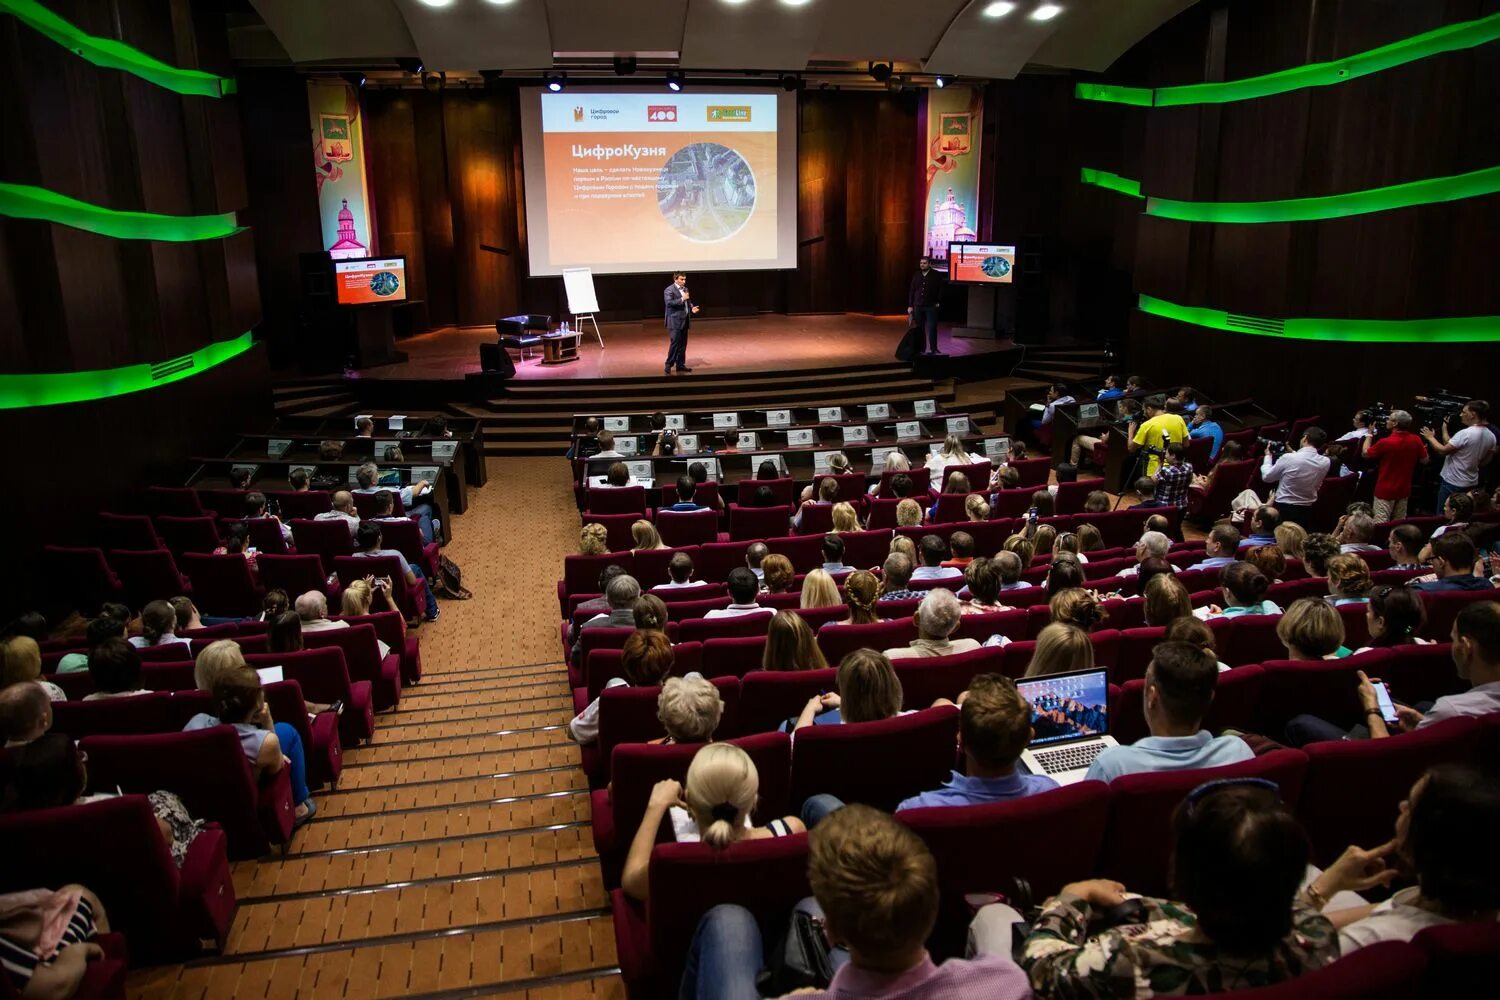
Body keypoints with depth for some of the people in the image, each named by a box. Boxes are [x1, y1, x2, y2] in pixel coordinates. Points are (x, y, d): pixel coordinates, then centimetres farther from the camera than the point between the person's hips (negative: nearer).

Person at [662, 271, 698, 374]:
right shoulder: (669, 290, -8)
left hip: (684, 321, 8)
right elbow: (668, 302, -21)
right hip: (675, 321, -8)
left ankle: (680, 364, 15)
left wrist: (692, 308, 3)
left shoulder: (685, 289, 15)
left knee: (683, 343, 9)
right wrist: (682, 299, -24)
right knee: (675, 343, -11)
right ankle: (668, 365, -6)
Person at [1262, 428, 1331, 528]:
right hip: (1306, 511, 4)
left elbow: (1267, 476, -5)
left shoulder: (1288, 458, -20)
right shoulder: (1326, 462, -7)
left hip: (1284, 509, -4)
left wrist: (1268, 456, 9)